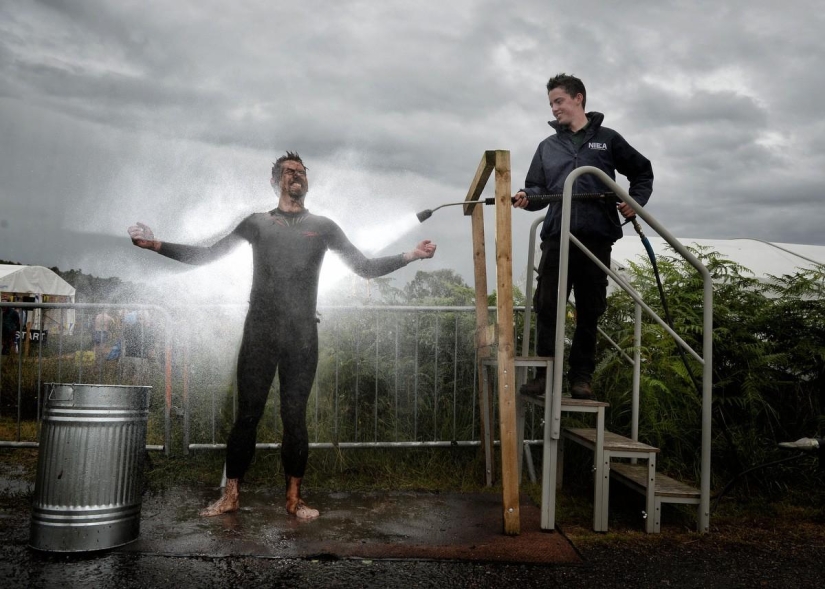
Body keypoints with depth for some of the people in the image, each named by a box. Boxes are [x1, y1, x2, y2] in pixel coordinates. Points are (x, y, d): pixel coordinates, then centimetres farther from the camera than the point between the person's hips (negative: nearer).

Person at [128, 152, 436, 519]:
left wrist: (411, 256, -2)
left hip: (302, 334, 0)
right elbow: (207, 255, 12)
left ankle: (294, 498, 12)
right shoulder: (257, 223, 13)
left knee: (295, 416, 2)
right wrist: (156, 245, 2)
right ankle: (231, 495, 13)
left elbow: (365, 267, 10)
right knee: (248, 414, 1)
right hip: (260, 331, 0)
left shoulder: (323, 227, 13)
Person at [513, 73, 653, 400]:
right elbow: (538, 188, 13)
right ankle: (545, 372, 2)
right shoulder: (547, 146, 18)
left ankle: (581, 375, 11)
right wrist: (526, 196, -9)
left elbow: (642, 172, 18)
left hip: (596, 237, -1)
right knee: (547, 307, -5)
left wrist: (635, 201, 1)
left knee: (589, 311, 3)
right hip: (556, 237, 2)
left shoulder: (607, 139, 12)